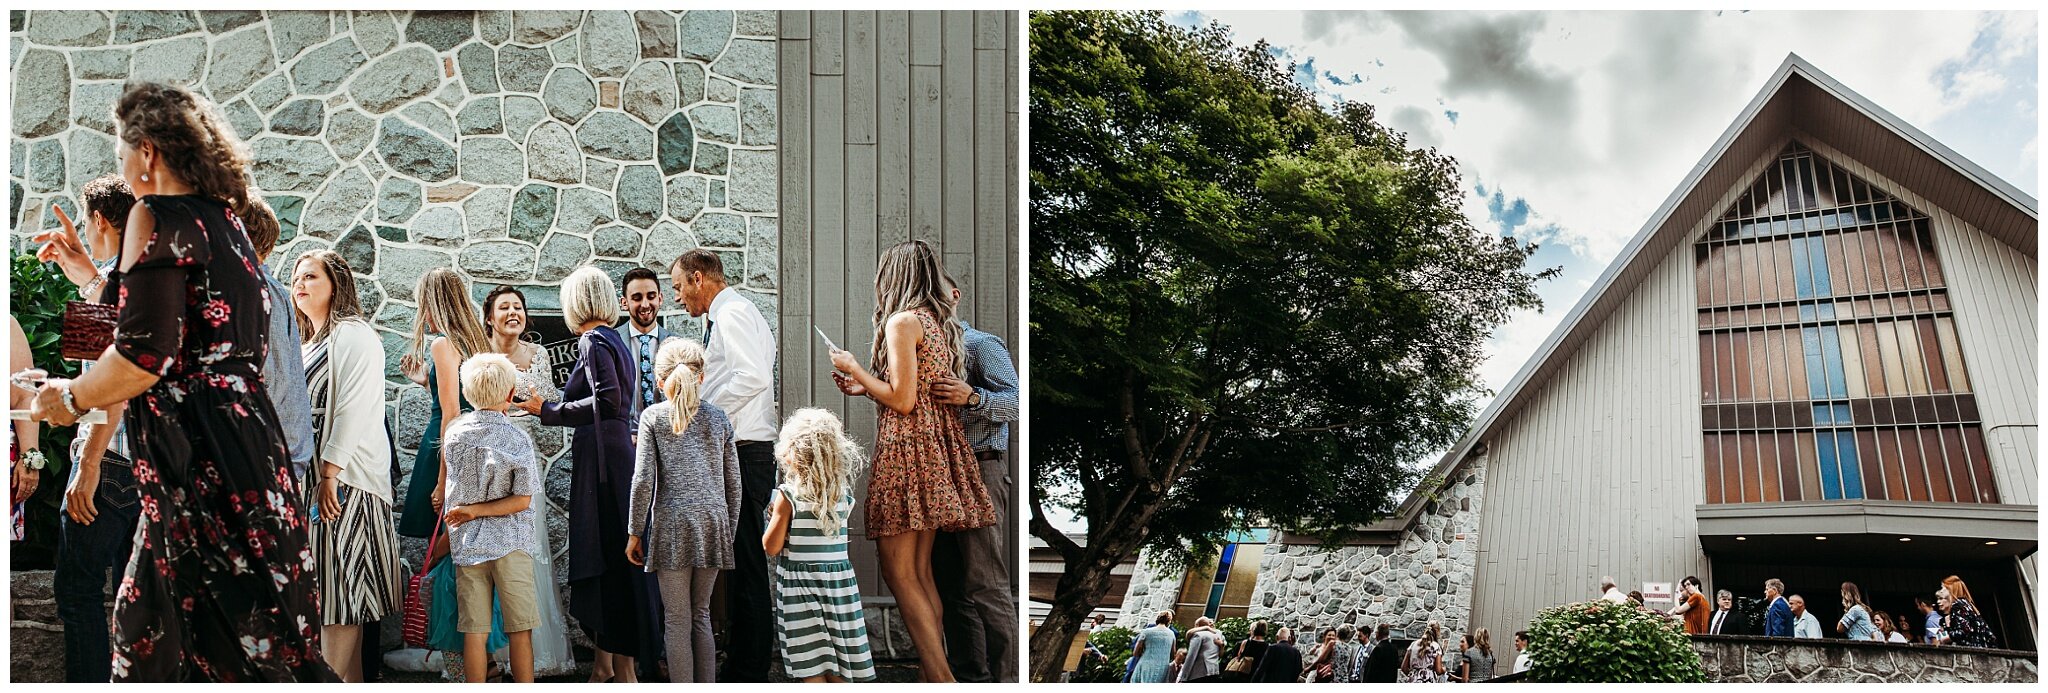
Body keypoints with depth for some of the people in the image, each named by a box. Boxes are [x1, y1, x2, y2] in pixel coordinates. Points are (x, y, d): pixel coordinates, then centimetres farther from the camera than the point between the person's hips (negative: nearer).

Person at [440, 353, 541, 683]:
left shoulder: (455, 432, 2)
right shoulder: (519, 441, -9)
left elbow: (445, 488, 13)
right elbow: (522, 500, -10)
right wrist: (475, 511, -5)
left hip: (465, 542, 4)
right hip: (510, 543, -3)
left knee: (474, 630, 6)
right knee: (520, 630, 3)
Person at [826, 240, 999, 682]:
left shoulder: (903, 320, -10)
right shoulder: (941, 322, 15)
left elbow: (902, 400, -15)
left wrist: (854, 370, -2)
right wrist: (865, 389, 23)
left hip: (908, 446, -9)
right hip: (939, 447, 9)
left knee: (898, 571, -7)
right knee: (920, 571, 10)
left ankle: (941, 678, -11)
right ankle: (935, 672, 9)